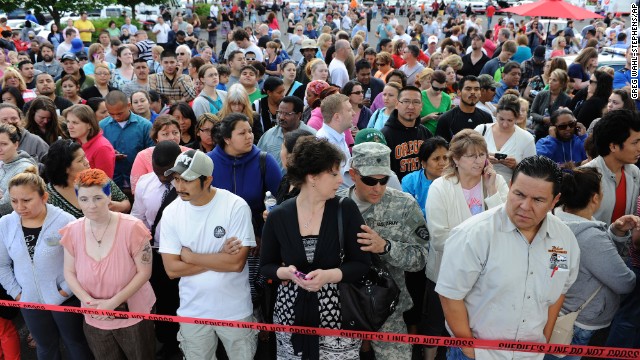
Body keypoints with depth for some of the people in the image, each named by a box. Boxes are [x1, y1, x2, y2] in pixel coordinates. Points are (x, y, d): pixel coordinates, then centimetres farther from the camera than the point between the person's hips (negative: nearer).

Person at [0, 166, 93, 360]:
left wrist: (67, 290, -13)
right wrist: (16, 292, 2)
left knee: (75, 343, 16)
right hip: (30, 301, 4)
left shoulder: (65, 222, -19)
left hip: (65, 299, -3)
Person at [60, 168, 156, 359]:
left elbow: (144, 272, -16)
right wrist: (87, 300, -15)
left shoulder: (132, 227, -19)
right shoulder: (72, 231, -7)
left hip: (134, 316, -3)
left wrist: (113, 302, -21)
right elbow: (69, 272, 2)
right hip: (94, 320, 3)